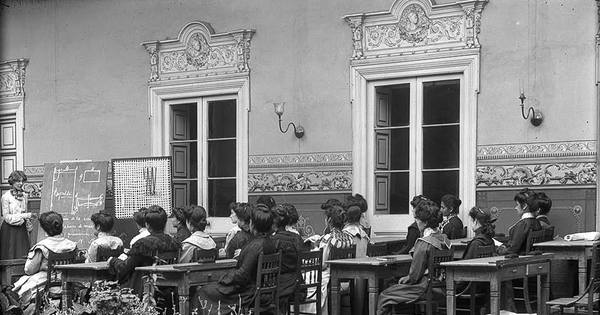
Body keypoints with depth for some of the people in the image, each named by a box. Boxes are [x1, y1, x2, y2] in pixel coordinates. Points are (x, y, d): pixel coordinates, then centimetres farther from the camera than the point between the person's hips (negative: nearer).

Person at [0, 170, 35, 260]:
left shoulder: (24, 195, 8)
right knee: (10, 256, -5)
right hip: (10, 230, -5)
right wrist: (23, 216, -18)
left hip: (22, 229, 5)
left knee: (23, 257, 1)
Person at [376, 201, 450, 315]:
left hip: (425, 289, -9)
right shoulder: (444, 239, 3)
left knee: (384, 297, 4)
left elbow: (414, 276, -20)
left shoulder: (423, 243, -23)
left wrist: (405, 279, 2)